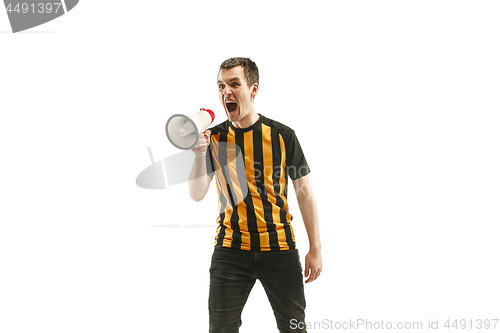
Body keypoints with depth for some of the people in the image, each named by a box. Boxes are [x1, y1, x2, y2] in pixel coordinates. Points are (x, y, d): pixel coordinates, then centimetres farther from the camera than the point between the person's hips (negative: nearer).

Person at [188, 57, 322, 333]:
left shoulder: (282, 135, -2)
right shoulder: (214, 138, 2)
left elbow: (304, 192, 3)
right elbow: (197, 194, -3)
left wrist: (315, 248, 1)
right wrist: (199, 153, -20)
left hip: (279, 248, -1)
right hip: (230, 248, 1)